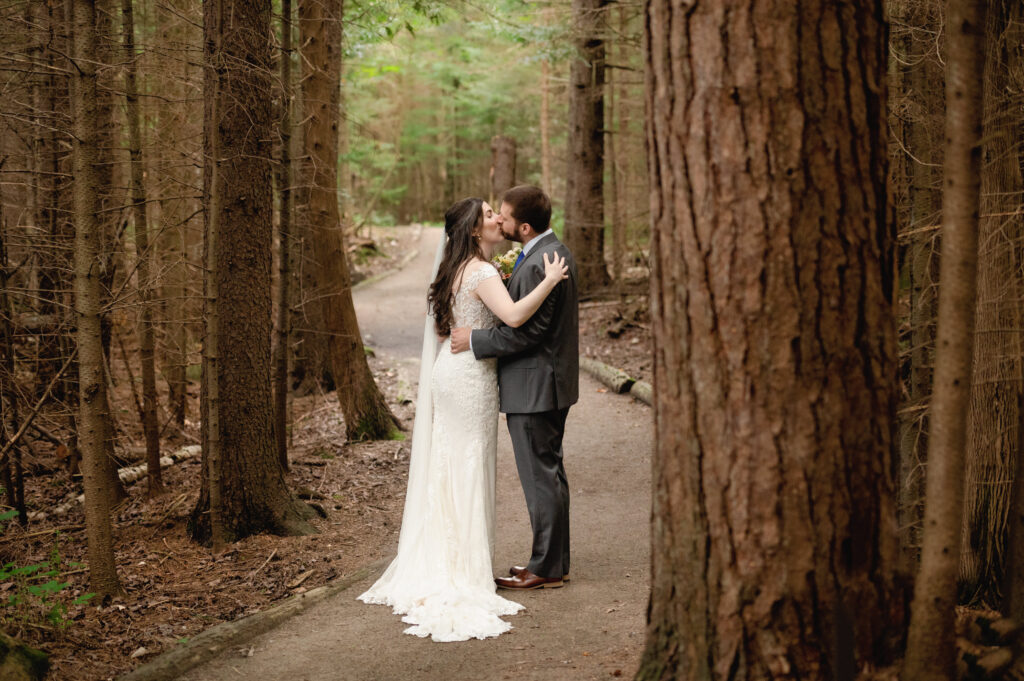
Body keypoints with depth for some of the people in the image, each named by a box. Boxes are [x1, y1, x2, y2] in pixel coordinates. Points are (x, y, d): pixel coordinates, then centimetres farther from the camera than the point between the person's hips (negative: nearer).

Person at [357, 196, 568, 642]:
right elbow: (513, 315, -32)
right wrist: (549, 281, -22)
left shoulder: (459, 270, 13)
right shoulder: (481, 272, -16)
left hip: (449, 372, 9)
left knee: (447, 468, 13)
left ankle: (436, 567, 20)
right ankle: (464, 571, 4)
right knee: (469, 469, -3)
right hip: (470, 377, -9)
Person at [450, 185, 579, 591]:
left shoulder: (537, 265, -23)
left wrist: (475, 340, -16)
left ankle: (546, 569, 8)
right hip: (550, 383, 11)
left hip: (534, 388, -11)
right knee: (549, 474, 17)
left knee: (540, 477, -1)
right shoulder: (554, 251, 11)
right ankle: (554, 560, 27)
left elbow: (527, 331, -24)